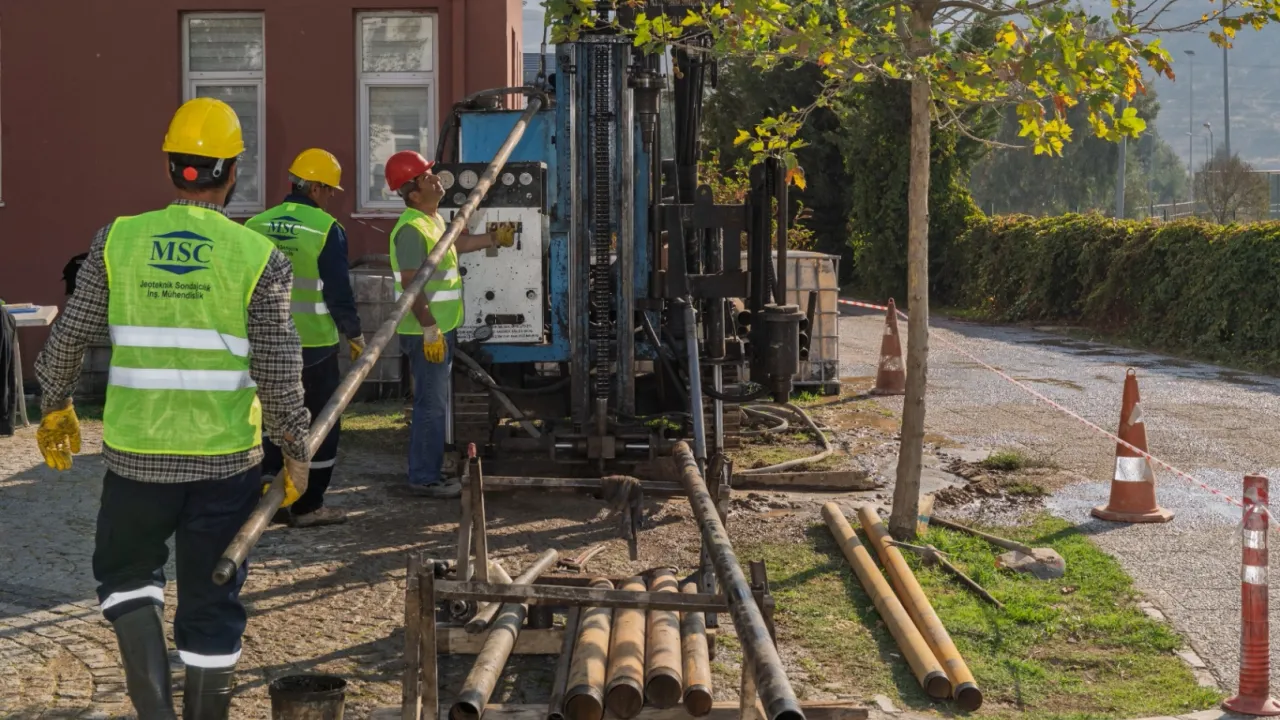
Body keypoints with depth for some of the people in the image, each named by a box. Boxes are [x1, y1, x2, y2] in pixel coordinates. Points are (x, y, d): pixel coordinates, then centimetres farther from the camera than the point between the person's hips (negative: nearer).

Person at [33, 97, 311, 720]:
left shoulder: (117, 241, -2)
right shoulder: (258, 256, -7)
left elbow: (70, 337, 3)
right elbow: (278, 371, -8)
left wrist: (55, 407, 20)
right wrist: (295, 451, 4)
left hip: (136, 453, 1)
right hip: (226, 459, -1)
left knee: (127, 573, 21)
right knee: (211, 604, 11)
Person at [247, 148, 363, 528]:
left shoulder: (255, 226, 3)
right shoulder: (326, 229, -12)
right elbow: (338, 290, -12)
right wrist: (355, 334, 3)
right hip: (313, 345, -5)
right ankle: (308, 506, 9)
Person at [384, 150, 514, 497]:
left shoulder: (434, 220, 13)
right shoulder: (412, 229, -19)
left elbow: (457, 243, 34)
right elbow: (410, 285, -25)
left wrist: (494, 239, 33)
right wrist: (430, 328, -26)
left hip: (440, 329, 11)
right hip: (425, 333, -11)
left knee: (435, 402, 17)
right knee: (431, 405, -5)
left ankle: (431, 471, 26)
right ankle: (424, 479, 1)